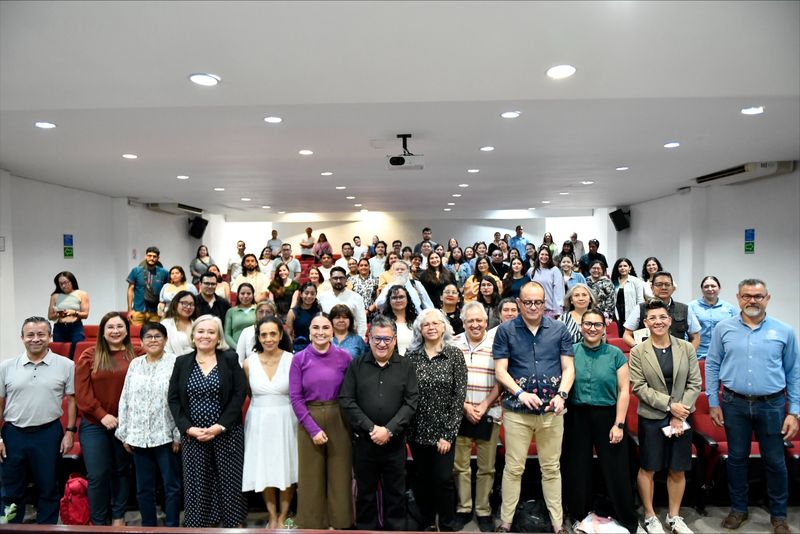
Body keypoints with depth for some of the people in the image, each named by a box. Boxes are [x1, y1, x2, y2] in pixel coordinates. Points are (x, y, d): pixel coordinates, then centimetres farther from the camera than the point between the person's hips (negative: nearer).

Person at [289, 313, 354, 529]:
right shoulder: (299, 359, -4)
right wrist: (313, 428, -11)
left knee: (340, 474, 9)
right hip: (309, 421, 0)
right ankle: (313, 523, 28)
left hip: (338, 420, 0)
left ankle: (341, 522, 27)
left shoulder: (343, 357, -3)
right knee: (312, 476, 11)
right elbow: (295, 398, -5)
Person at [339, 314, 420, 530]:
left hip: (395, 441, 0)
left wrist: (389, 430, -14)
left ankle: (396, 528, 28)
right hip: (363, 440, 0)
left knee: (395, 492, 11)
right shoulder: (356, 365, 2)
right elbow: (346, 400, -5)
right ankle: (365, 528, 29)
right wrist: (371, 428, -13)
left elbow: (411, 401, -4)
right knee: (365, 492, 13)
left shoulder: (406, 366, 1)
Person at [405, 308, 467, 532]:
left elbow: (459, 396, -7)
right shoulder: (411, 355, 0)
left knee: (443, 478, 1)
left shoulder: (454, 355, -5)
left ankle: (448, 525, 23)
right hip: (418, 429, 2)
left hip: (443, 429, -2)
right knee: (421, 478, 13)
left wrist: (448, 433, -10)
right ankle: (427, 523, 32)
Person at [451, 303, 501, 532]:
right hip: (460, 413, 1)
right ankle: (463, 509, 22)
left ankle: (484, 511, 20)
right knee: (460, 465, 8)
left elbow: (501, 380, -2)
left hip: (489, 414, -1)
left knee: (487, 467, 7)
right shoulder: (454, 344, 1)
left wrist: (484, 406, -10)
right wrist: (465, 406, -7)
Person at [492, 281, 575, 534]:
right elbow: (500, 370, -4)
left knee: (551, 468, 12)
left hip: (552, 410, 2)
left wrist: (562, 395, -13)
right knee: (513, 468, 6)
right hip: (517, 411, -1)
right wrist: (520, 393, -16)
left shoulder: (559, 330, 3)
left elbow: (568, 368, 2)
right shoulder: (505, 331, -1)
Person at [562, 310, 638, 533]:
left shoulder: (615, 354, -1)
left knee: (615, 470, 6)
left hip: (607, 416, -1)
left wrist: (619, 424, -8)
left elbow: (623, 390, -3)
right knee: (577, 470, 12)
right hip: (576, 418, 1)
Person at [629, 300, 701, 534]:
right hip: (651, 418, -2)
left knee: (678, 470, 12)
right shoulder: (638, 352, -4)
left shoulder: (686, 348, 2)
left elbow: (695, 384, 0)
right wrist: (669, 404, -15)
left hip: (681, 416, 2)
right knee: (648, 469, 6)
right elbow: (639, 387, -8)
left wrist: (680, 415, -8)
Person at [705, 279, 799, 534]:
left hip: (772, 405, 0)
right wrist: (713, 403, 1)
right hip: (735, 404, 1)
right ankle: (738, 509, 29)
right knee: (737, 458, 12)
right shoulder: (723, 328, -1)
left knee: (775, 462, 11)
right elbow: (712, 366, 3)